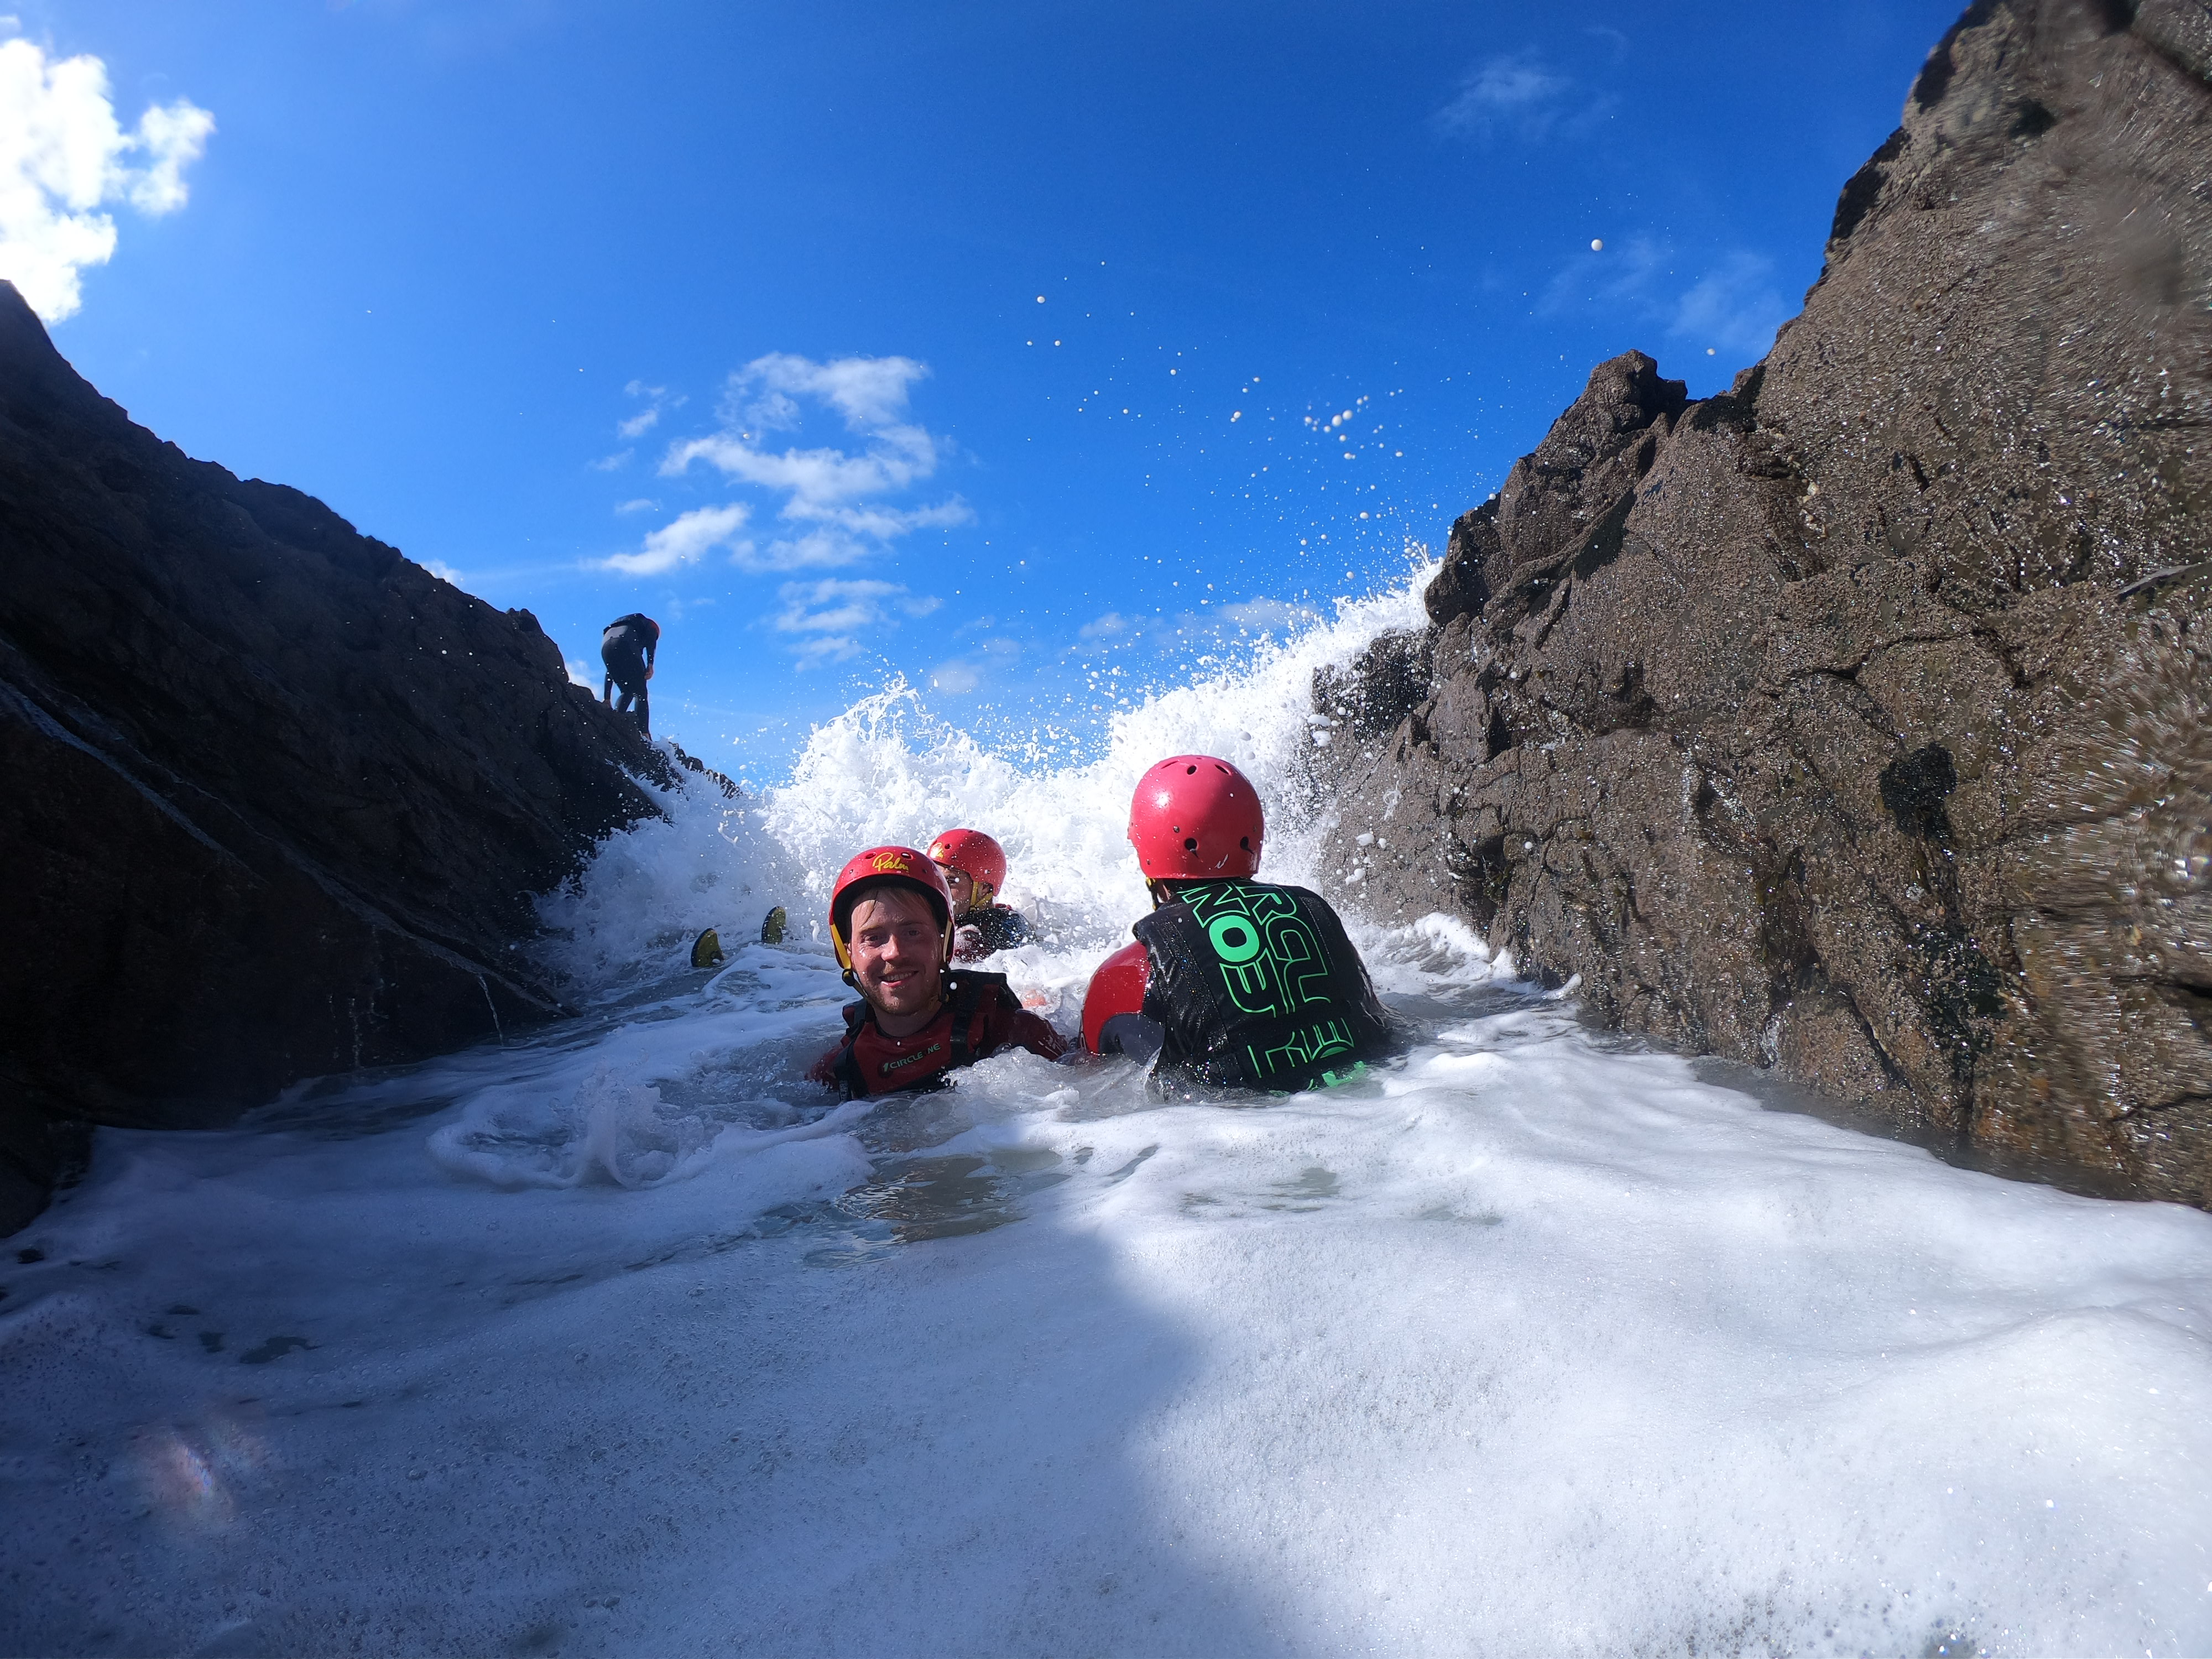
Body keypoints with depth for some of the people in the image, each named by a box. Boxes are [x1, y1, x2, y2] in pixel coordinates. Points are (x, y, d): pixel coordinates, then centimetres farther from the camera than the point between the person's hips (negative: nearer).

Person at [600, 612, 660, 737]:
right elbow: (651, 639, 2)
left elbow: (610, 671, 35)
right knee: (640, 693, -2)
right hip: (626, 644, -5)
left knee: (627, 692, 18)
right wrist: (650, 664, -8)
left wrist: (607, 698, 31)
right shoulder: (649, 624, 31)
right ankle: (643, 733, -16)